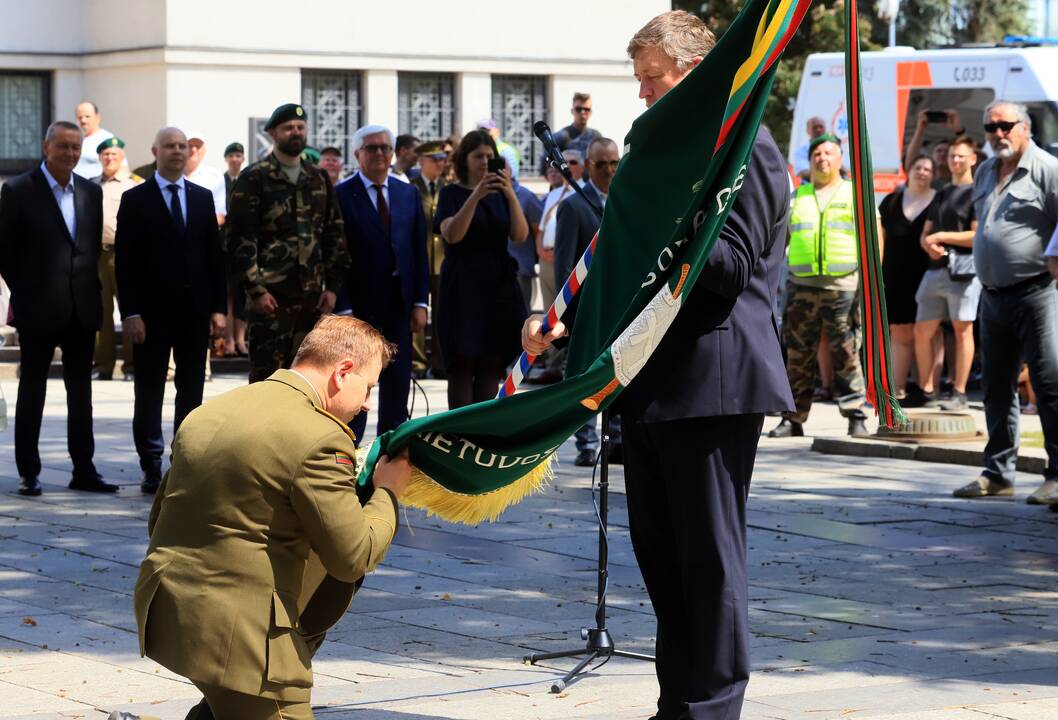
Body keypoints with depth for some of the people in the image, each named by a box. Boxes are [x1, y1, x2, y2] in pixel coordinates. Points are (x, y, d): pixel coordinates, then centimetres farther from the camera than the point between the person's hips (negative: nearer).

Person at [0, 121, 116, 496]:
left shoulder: (91, 192, 10)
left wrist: (95, 291, 4)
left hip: (82, 309, 4)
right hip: (39, 310, -4)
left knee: (81, 391, 9)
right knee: (32, 390, 3)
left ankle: (84, 470, 14)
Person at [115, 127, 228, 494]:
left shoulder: (203, 198, 11)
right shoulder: (135, 200, 0)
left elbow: (215, 254, 11)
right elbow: (125, 260, -4)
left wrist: (219, 307, 3)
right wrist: (130, 313, -11)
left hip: (195, 310, 3)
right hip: (152, 310, -3)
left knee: (191, 389, 6)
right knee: (149, 391, 1)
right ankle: (151, 467, 6)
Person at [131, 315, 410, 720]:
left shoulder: (208, 412, 11)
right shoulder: (320, 439, -14)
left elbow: (159, 520, 17)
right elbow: (354, 557, -11)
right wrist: (387, 493, 6)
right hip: (237, 628, -8)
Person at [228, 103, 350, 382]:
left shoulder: (319, 179, 14)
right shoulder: (254, 179, -3)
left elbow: (335, 236, 14)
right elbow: (240, 239, -8)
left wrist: (332, 286, 5)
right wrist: (255, 289, -14)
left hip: (312, 296, 5)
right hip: (270, 296, -5)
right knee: (267, 374, -4)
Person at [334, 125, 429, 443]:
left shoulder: (409, 195, 10)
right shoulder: (341, 196, -5)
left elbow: (420, 252, 10)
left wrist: (420, 302, 2)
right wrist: (342, 308, -13)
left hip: (399, 306, 5)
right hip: (359, 305, -4)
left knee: (397, 385, 8)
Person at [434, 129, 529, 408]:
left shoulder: (500, 194, 11)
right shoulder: (452, 193, 1)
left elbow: (520, 235, -3)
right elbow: (451, 234, -16)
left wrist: (511, 195, -16)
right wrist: (475, 196, -25)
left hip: (498, 287, 4)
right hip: (463, 288, -4)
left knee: (491, 366, 3)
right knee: (462, 366, -6)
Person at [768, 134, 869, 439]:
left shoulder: (855, 194, 11)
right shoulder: (797, 197, 17)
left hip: (843, 286, -2)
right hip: (801, 286, 3)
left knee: (847, 354, -7)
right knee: (798, 355, 2)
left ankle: (856, 417, -4)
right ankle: (793, 419, 6)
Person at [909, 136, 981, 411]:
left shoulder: (976, 193, 0)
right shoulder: (942, 194, 22)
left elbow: (977, 236, -10)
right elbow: (925, 234, 20)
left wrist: (941, 237, -7)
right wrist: (929, 246, -4)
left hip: (963, 267, -7)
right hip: (937, 267, 7)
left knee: (962, 330, -4)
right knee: (922, 331, 3)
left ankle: (959, 394, -2)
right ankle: (927, 392, 10)